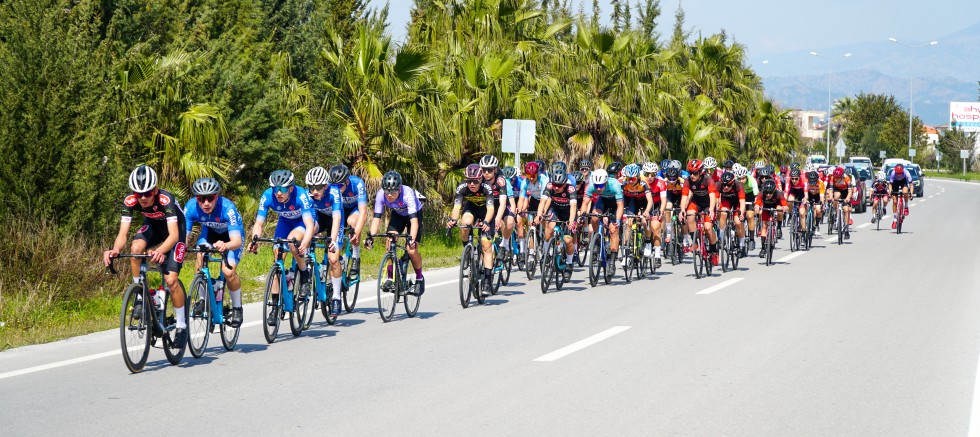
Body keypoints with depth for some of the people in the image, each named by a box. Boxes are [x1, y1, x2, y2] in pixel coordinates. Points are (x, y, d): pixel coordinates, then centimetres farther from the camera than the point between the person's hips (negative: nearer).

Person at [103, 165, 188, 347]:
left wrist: (160, 250, -64)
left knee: (171, 280, -15)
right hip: (152, 225, 4)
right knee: (135, 248, -30)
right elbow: (123, 233, -29)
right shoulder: (130, 201, -27)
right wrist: (115, 250, -51)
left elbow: (174, 235, -44)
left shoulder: (165, 199, -38)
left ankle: (182, 326, 0)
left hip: (176, 228, -4)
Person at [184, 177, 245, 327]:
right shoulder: (191, 207, -29)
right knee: (201, 257, -26)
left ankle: (237, 308, 4)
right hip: (210, 231, 3)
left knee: (229, 271, -21)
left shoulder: (227, 208, -39)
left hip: (232, 233, -3)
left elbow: (237, 241, -45)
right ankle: (204, 298, -4)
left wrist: (225, 245, -67)